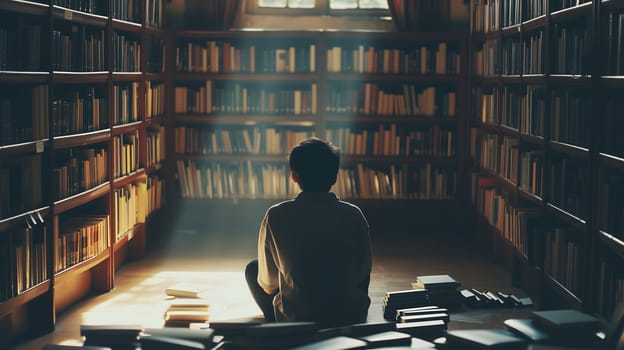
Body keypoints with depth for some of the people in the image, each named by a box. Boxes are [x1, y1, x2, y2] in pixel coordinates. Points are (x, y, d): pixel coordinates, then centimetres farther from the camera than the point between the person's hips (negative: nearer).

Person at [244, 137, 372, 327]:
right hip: (352, 317, 3)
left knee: (253, 269, 22)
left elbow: (268, 286, 0)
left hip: (294, 320, -3)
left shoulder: (276, 216, -11)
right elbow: (364, 271, 3)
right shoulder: (353, 215, -8)